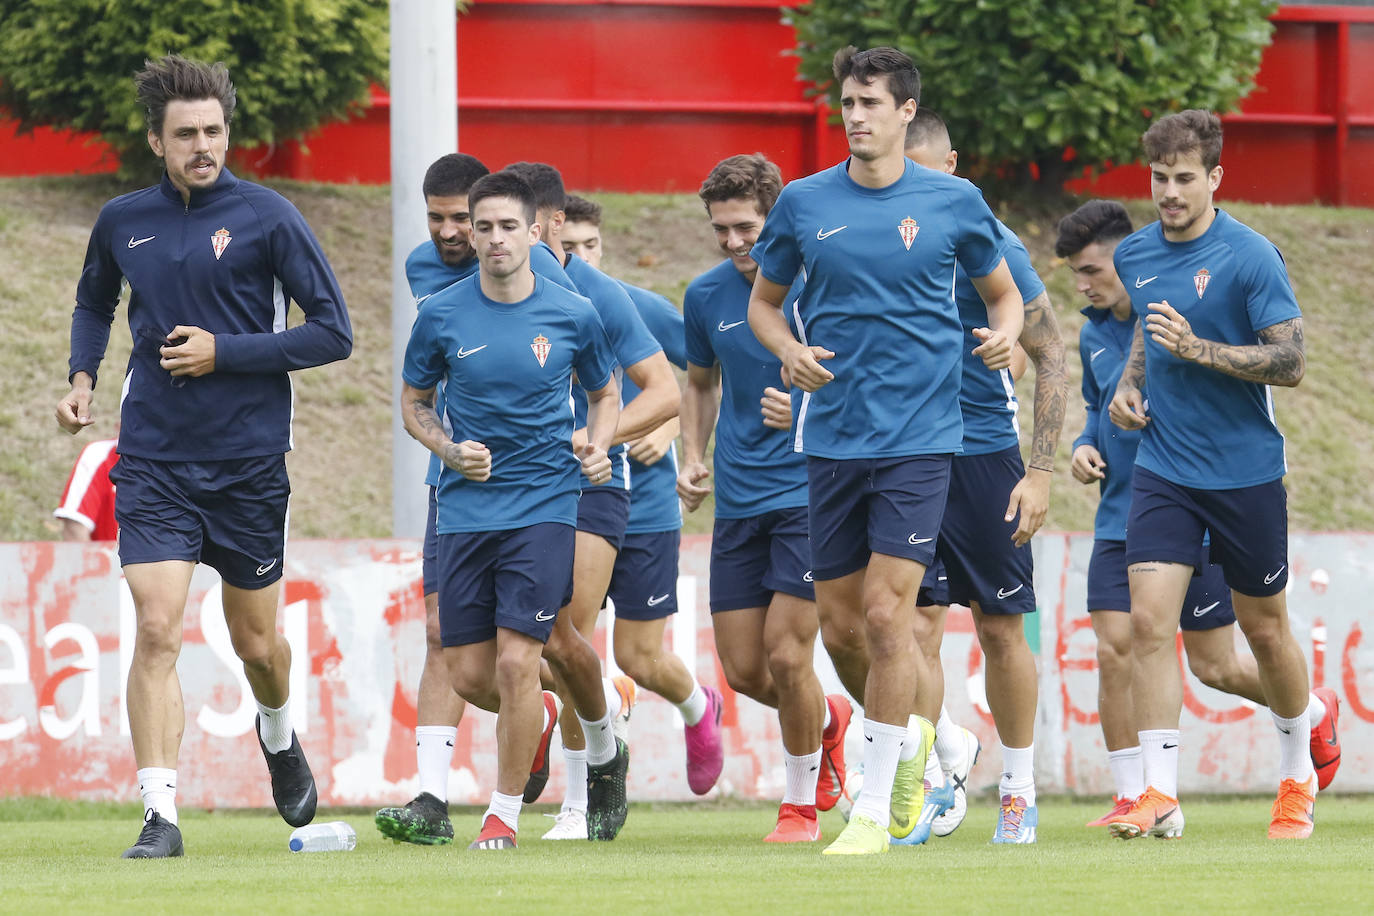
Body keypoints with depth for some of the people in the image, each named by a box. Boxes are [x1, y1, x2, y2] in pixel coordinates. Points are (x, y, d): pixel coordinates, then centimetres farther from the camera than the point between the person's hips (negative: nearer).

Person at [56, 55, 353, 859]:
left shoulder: (267, 218, -7)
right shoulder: (123, 222, 4)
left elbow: (333, 332, -7)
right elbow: (95, 300, 26)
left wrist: (224, 353, -14)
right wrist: (83, 376, 8)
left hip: (250, 460, -1)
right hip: (154, 460, 1)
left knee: (256, 641, 12)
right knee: (157, 631, -14)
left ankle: (280, 737, 45)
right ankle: (161, 815, -14)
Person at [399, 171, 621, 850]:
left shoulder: (573, 316, -1)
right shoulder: (441, 316, -1)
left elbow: (605, 393, 15)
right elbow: (413, 403, 12)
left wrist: (597, 447, -5)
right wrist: (450, 449, -8)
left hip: (543, 506, -2)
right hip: (465, 507, 2)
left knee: (516, 662, -11)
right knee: (469, 675, 2)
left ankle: (505, 812, 5)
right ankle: (539, 715, 38)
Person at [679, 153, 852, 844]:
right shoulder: (706, 296, 5)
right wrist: (691, 457, 10)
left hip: (810, 493, -5)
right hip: (737, 501, 5)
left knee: (786, 652, -12)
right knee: (743, 670, 2)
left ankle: (801, 804, 8)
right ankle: (827, 720, 35)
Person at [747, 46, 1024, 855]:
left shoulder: (953, 202, 0)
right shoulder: (805, 204, 4)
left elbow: (1004, 293, 12)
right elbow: (764, 301, 17)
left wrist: (1005, 334, -10)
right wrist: (791, 351, -4)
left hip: (920, 437, -3)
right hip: (833, 438, 3)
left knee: (887, 613, -12)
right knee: (840, 625, 6)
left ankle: (875, 806, -5)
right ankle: (906, 738, 35)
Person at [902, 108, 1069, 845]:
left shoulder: (989, 247, -7)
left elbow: (1051, 359, -4)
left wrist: (1041, 471, -10)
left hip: (985, 459, -2)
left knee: (1000, 630, 5)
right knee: (916, 625, -7)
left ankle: (1018, 787, 19)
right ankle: (937, 781, 2)